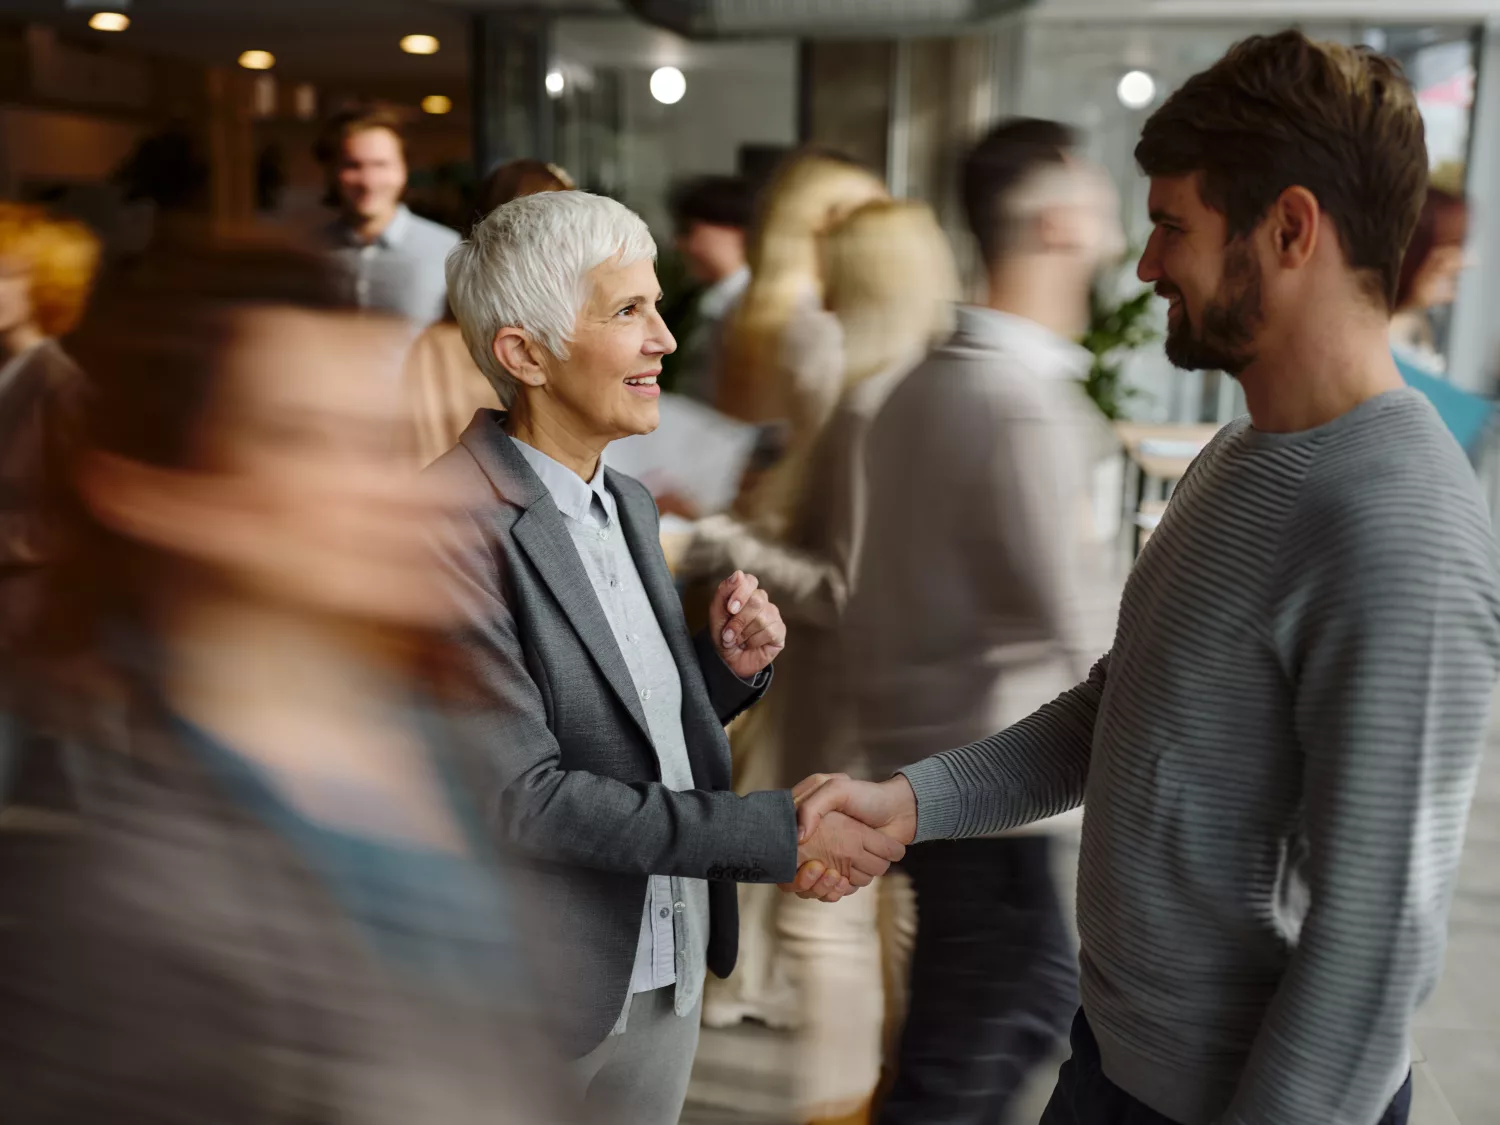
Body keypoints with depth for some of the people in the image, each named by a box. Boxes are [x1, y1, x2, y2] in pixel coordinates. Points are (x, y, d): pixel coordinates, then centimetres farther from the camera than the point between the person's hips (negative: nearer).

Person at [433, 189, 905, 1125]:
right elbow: (523, 796, -23)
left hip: (670, 969, 7)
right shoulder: (453, 528, -21)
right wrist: (778, 832, -22)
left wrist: (729, 666, -8)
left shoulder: (630, 502, 5)